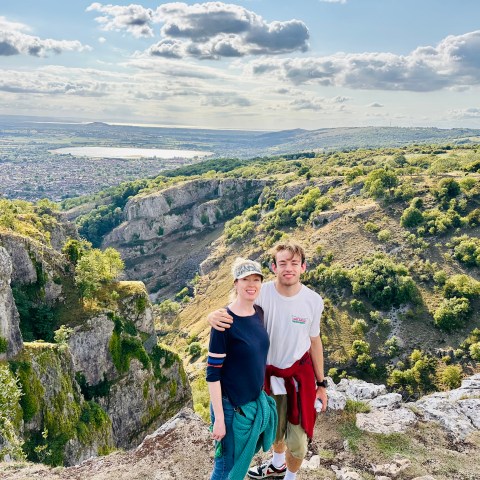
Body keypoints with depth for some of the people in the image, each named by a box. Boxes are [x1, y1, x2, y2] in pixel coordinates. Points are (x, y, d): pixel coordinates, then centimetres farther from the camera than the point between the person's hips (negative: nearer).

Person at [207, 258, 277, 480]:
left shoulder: (259, 313, -1)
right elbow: (212, 373, -19)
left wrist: (261, 397, 16)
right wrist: (219, 419, -18)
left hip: (258, 401, 7)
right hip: (232, 406, -7)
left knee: (243, 459, 24)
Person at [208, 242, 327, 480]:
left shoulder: (313, 301, -14)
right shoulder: (261, 294, -19)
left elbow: (314, 341, -1)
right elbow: (231, 311, -16)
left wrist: (321, 383, 6)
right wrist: (214, 315, -42)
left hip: (300, 375, -1)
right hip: (269, 374, 1)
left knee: (297, 440, 7)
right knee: (274, 430, 25)